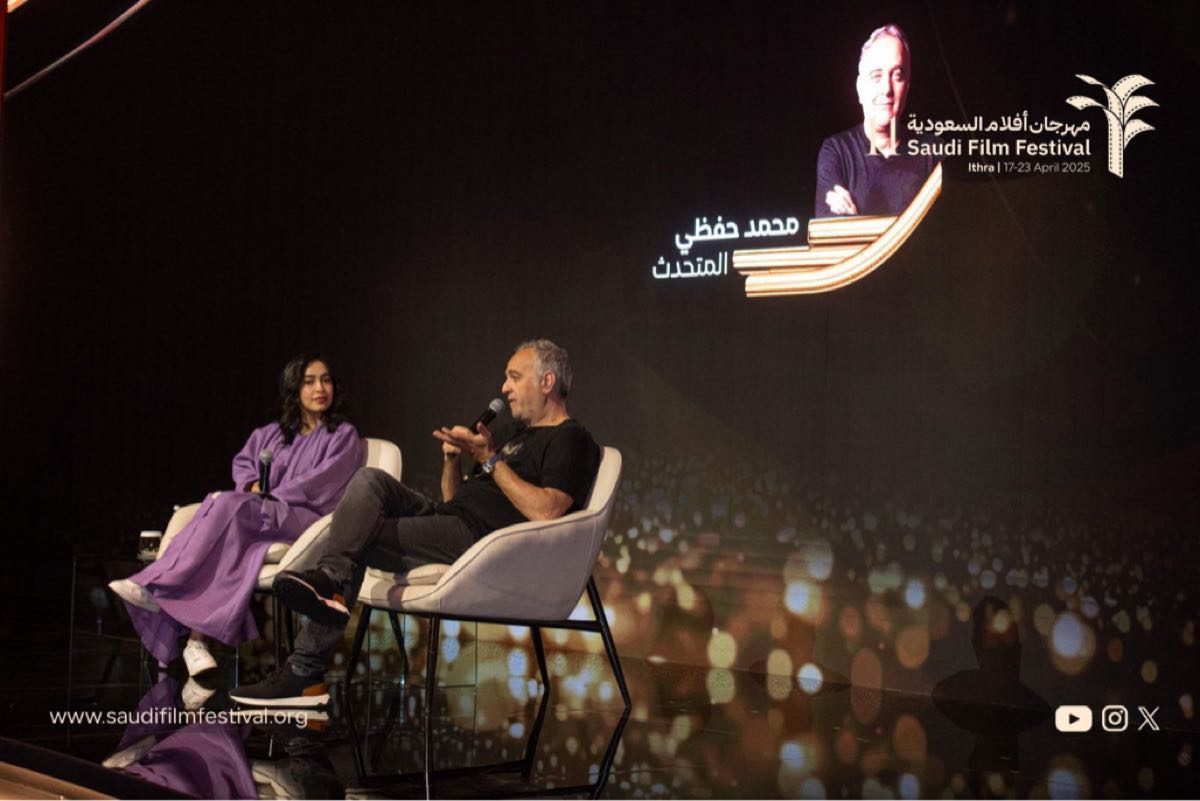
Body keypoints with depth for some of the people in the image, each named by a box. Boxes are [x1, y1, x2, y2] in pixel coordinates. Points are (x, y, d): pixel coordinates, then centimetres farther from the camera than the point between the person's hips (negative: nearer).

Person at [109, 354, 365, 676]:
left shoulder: (344, 436, 9)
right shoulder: (270, 434, 26)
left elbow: (322, 484, -3)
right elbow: (242, 462, 21)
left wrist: (269, 497, -9)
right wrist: (253, 485, -3)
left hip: (305, 519, -4)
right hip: (257, 514, 5)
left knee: (228, 505, -31)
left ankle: (157, 588, -34)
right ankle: (194, 640, -41)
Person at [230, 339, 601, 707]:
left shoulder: (572, 440, 0)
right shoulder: (521, 437, 31)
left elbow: (545, 511, -18)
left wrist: (490, 460, -12)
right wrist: (453, 458, 9)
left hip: (479, 538, -9)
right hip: (447, 516, 9)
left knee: (360, 538, -15)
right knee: (370, 480, -13)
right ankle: (330, 576, -32)